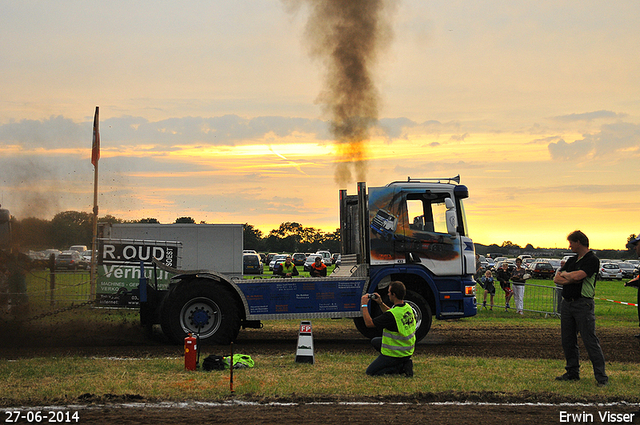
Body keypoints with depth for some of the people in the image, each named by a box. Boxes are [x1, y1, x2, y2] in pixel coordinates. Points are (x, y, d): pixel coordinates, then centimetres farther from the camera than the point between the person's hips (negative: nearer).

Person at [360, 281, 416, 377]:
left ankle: (401, 367, -6)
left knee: (370, 372, 5)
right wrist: (380, 303, 12)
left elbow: (369, 323, -20)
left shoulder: (392, 315, -29)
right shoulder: (407, 308, -2)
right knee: (374, 341, 29)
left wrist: (364, 305, -11)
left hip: (395, 354, -8)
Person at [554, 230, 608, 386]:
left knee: (590, 341, -10)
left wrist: (565, 274, -1)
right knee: (568, 341, 10)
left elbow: (577, 275, -22)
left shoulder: (592, 260, -8)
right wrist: (571, 279, -8)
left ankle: (601, 377, -8)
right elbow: (557, 279, 11)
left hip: (583, 304, -8)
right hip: (567, 303, 8)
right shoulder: (571, 260, 18)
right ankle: (572, 372, 20)